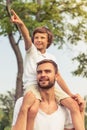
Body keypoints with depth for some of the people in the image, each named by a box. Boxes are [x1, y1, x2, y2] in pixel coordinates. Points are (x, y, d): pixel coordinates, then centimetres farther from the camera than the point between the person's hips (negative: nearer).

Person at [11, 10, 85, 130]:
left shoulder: (51, 58, 20)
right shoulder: (31, 50, 7)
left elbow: (58, 76, 22)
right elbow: (26, 37, -15)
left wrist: (70, 94, 15)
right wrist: (21, 24, -36)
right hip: (32, 85, -4)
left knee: (74, 105, -14)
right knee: (33, 110, -37)